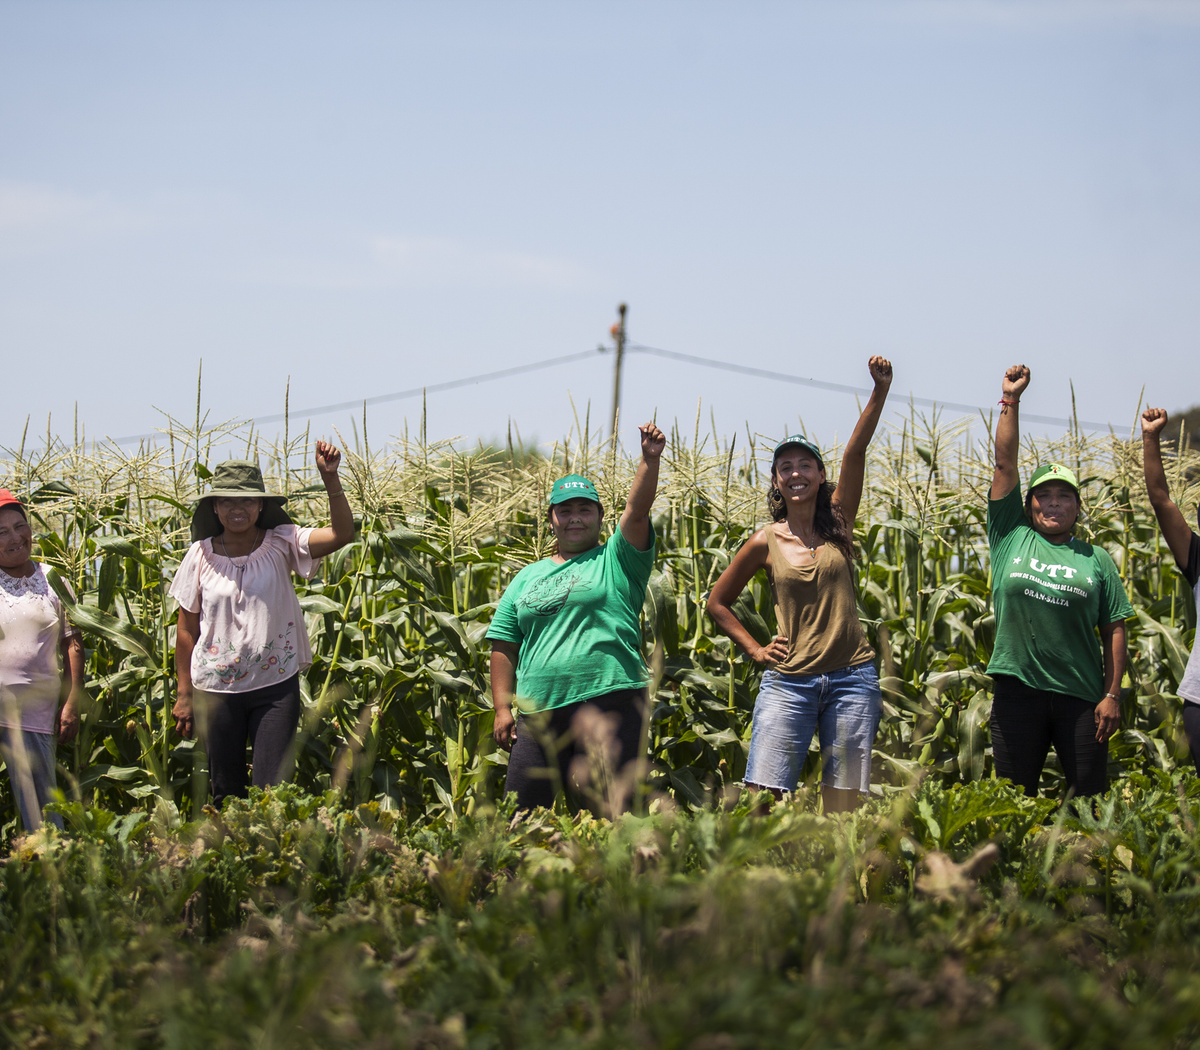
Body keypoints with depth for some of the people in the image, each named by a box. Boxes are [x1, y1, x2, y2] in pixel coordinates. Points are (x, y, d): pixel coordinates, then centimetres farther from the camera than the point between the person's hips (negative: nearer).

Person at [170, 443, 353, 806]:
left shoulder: (280, 545, -4)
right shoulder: (201, 555, -1)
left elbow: (342, 534, -19)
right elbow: (187, 628, 5)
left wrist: (331, 480, -32)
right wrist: (184, 694, 5)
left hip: (274, 686, -1)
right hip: (216, 690, 1)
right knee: (226, 792, 11)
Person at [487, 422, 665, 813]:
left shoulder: (616, 561, 7)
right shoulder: (527, 579, 19)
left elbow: (637, 510, -9)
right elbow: (504, 646, 17)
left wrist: (649, 459, -24)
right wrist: (503, 709, 8)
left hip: (607, 704, -4)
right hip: (538, 713, 4)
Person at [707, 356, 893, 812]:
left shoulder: (837, 523, 5)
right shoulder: (766, 542, 4)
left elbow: (855, 452, -7)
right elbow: (718, 601, 16)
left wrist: (880, 390, -19)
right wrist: (754, 648, 6)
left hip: (850, 677, 1)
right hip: (788, 680, -1)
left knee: (843, 803, 1)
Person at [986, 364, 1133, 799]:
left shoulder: (1096, 559, 8)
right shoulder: (1011, 539, 7)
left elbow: (1114, 630, 6)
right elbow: (1005, 463, 5)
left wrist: (1113, 695, -2)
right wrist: (1010, 400, 2)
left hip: (1080, 696, 0)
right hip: (1018, 691, 0)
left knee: (1090, 797, 0)